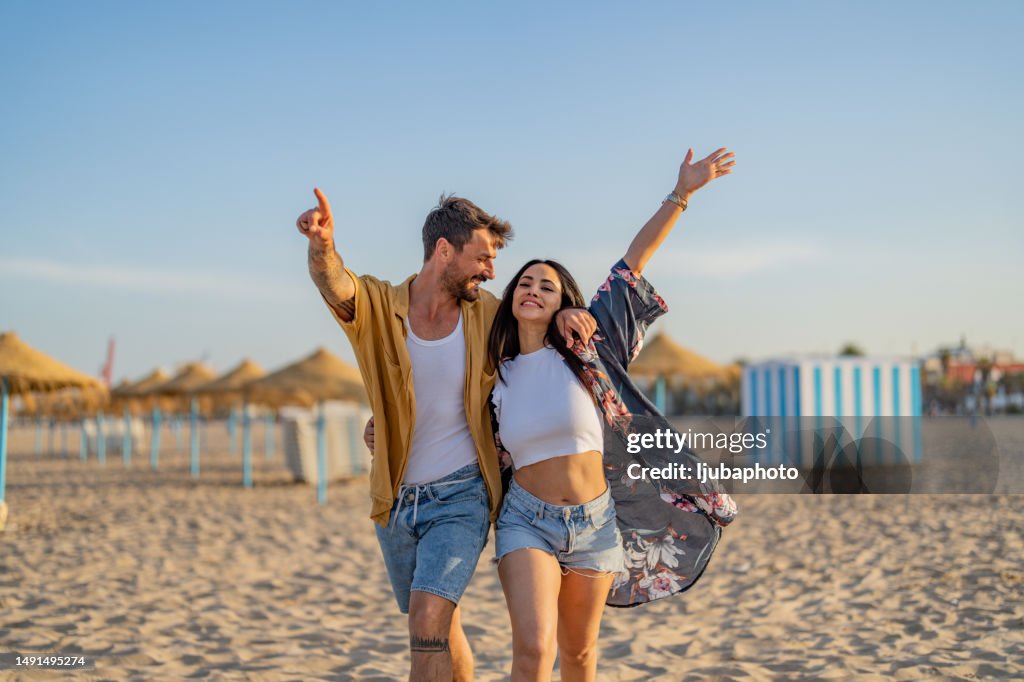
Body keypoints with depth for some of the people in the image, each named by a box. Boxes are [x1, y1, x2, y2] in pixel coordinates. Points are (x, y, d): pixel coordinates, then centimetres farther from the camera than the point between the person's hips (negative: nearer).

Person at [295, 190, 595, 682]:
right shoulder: (378, 307, -10)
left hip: (460, 498, -2)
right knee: (441, 627, 18)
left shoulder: (486, 316, -5)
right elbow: (334, 283, -31)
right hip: (396, 501, 2)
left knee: (428, 623, -19)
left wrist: (567, 315, -14)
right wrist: (323, 246, -56)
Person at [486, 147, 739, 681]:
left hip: (594, 522, 0)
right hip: (528, 521, 0)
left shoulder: (583, 348, -3)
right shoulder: (496, 376, 2)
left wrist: (681, 193, -8)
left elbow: (632, 266, -7)